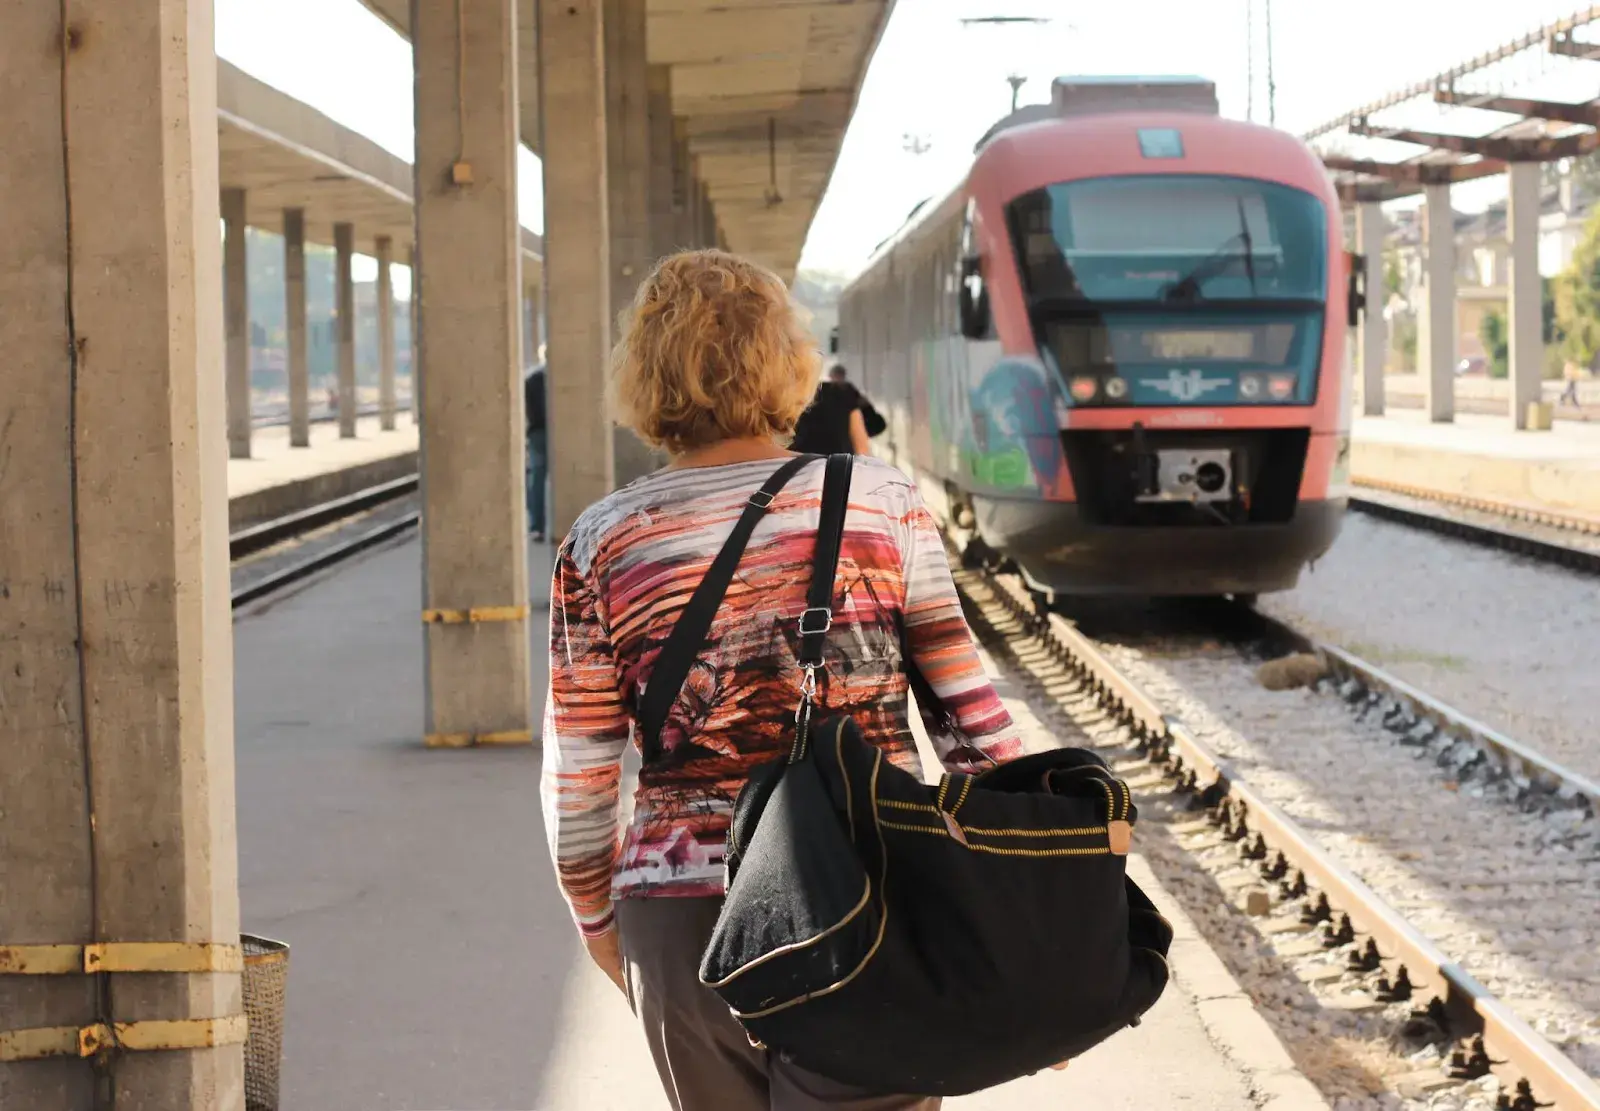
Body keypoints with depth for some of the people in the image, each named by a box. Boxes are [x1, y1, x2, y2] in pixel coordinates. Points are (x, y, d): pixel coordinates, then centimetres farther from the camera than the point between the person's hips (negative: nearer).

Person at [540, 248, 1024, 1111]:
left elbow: (576, 781, 3)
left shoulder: (601, 547, 0)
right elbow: (972, 719, -1)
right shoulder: (881, 503, -1)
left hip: (683, 920, 1)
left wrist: (598, 918, 19)